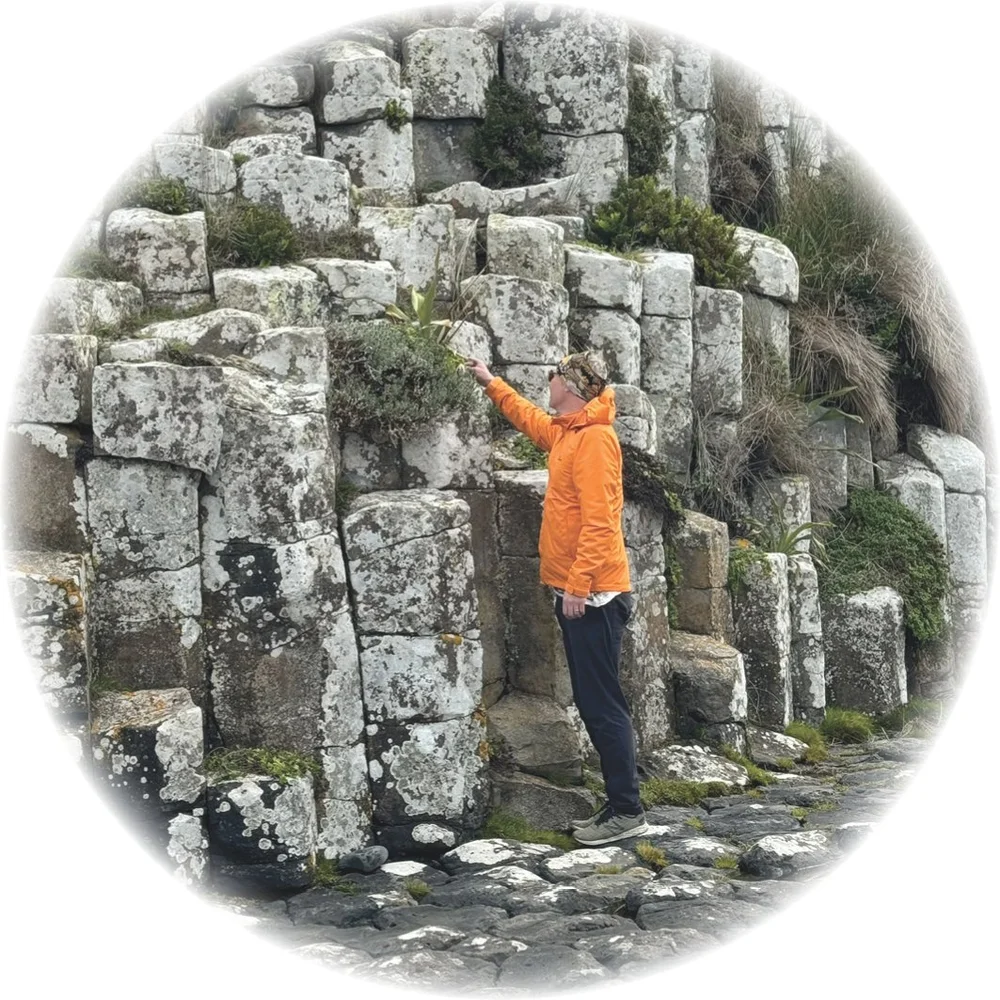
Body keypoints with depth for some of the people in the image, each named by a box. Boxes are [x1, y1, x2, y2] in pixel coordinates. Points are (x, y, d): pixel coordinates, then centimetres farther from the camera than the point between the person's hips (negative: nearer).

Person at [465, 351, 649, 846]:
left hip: (592, 595, -10)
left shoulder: (594, 438, -15)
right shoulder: (565, 433, 14)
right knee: (593, 702, 11)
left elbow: (598, 521, -22)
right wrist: (491, 383, 43)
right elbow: (530, 418, 38)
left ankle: (627, 812, -2)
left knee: (602, 703, -7)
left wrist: (578, 586, -23)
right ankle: (619, 804, 16)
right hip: (576, 593, 10)